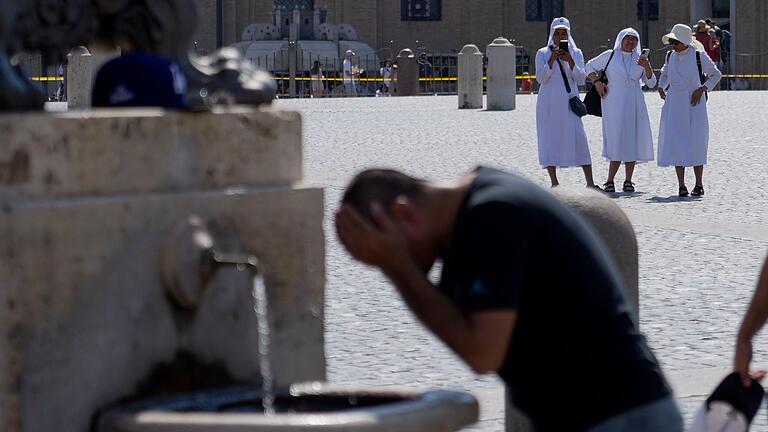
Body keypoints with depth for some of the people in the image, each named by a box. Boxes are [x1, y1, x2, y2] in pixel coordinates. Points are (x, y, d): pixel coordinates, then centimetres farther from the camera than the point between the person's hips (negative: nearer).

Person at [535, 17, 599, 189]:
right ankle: (554, 183, 3)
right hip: (549, 103, 0)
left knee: (579, 139, -9)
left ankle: (590, 183, -11)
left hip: (569, 101, 0)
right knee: (550, 139, -3)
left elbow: (581, 79, 2)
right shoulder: (543, 54, 6)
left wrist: (571, 62, -13)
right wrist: (552, 60, -15)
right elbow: (540, 78, -3)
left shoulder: (576, 53, 10)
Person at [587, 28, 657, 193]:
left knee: (632, 142, 1)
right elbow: (590, 66, 14)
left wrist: (647, 68, -10)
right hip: (615, 105, -3)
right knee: (616, 141, -10)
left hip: (635, 105, 3)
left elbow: (651, 83, 6)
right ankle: (610, 181, -7)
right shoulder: (610, 56, 4)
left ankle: (628, 181, 6)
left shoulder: (639, 59, 11)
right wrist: (597, 82, -1)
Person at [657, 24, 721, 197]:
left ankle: (699, 185, 7)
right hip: (674, 104, 4)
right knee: (675, 143, -3)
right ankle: (681, 185, 2)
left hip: (694, 105, -4)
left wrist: (702, 89, -9)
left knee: (696, 144, -3)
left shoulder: (699, 56, -6)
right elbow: (665, 74, 27)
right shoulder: (671, 56, 7)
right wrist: (661, 87, 9)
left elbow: (715, 74, 3)